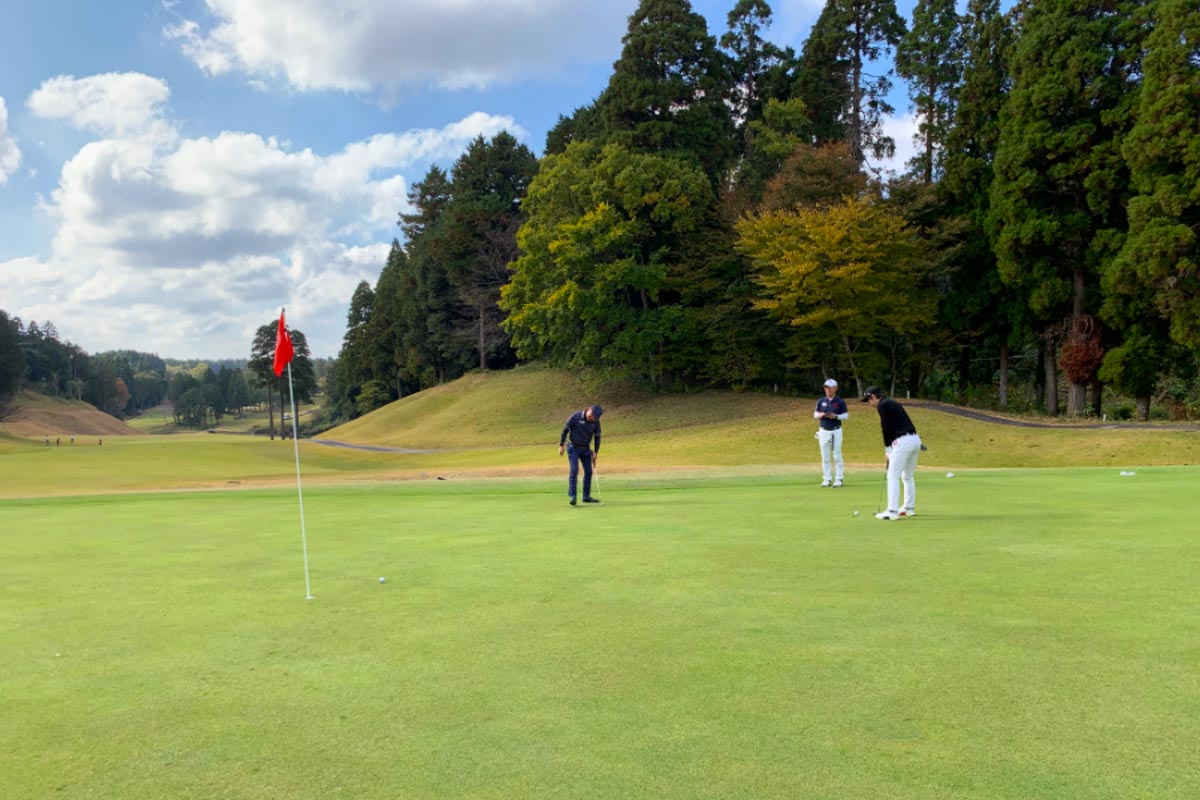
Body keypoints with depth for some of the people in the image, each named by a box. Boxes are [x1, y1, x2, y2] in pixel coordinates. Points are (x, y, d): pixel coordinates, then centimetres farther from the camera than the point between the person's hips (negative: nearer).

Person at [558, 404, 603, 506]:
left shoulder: (596, 422, -6)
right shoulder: (575, 417, -17)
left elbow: (597, 437, 4)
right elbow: (565, 430, -9)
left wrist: (596, 452, -2)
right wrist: (561, 445, -9)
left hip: (586, 449, 4)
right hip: (573, 448, -4)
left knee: (588, 471, 3)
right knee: (574, 470, -15)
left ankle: (586, 496, 13)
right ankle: (572, 496, -14)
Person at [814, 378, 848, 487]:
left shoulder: (840, 402, -2)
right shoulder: (821, 401, 7)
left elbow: (846, 416, 0)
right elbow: (815, 414, 11)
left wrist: (836, 416, -18)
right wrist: (820, 415, -11)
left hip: (836, 431, -3)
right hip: (823, 431, 3)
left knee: (837, 456, -2)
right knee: (825, 457, 5)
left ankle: (838, 479, 3)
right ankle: (827, 479, 11)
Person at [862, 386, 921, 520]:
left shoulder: (882, 405, -4)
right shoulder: (893, 403, 23)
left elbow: (886, 428, -10)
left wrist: (887, 449, 1)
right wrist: (890, 448, 19)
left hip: (903, 441, -9)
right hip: (915, 439, 9)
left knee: (893, 476, -4)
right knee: (908, 476, 20)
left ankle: (892, 511, -7)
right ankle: (909, 508, 27)